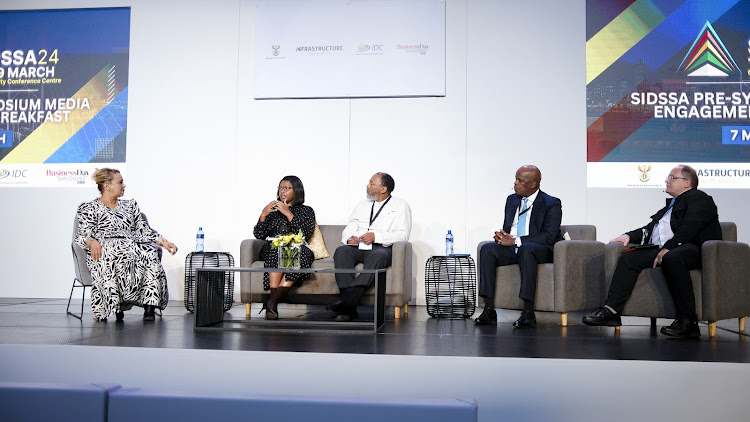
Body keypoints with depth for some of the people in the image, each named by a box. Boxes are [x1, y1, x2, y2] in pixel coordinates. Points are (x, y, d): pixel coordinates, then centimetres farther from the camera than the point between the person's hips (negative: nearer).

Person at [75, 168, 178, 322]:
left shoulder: (130, 205, 26)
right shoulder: (89, 208, 13)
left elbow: (144, 230, 19)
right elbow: (82, 235, 2)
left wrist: (164, 242, 4)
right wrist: (92, 242, -22)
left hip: (133, 248, 4)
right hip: (105, 250, -3)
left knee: (149, 253, -32)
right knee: (121, 255, -40)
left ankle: (149, 307, -36)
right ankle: (119, 302, -37)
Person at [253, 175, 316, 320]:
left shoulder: (306, 211, 18)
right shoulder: (273, 209, 24)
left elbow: (306, 234, -2)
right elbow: (259, 235, 13)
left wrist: (289, 214, -8)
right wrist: (263, 215, -2)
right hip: (272, 250, 1)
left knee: (305, 254, -37)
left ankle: (272, 302, -39)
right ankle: (273, 300, -42)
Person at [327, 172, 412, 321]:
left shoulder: (400, 205, 10)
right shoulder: (362, 204, 26)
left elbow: (403, 235, -2)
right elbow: (349, 228, 21)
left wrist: (376, 236, -15)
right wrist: (349, 237, -4)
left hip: (381, 248, -4)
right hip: (358, 247, 4)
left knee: (378, 256, -39)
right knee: (341, 251, -29)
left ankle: (347, 301, -46)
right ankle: (349, 308, -39)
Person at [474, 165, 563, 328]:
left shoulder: (551, 204, -4)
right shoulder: (512, 199, 17)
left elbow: (549, 237, -14)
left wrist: (516, 241, -21)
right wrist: (502, 235, -4)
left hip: (539, 250, -6)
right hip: (512, 249, 6)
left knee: (526, 249, -39)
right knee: (487, 249, -23)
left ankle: (528, 313, -40)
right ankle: (489, 310, -27)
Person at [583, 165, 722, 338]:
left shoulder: (699, 198, 5)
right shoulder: (671, 204, 33)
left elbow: (689, 228, -12)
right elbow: (650, 228, 27)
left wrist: (668, 248, -22)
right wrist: (629, 236, 9)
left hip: (690, 248, -8)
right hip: (661, 249, 8)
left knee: (671, 258, -39)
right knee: (628, 257, -13)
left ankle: (688, 322, -33)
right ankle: (610, 312, -20)